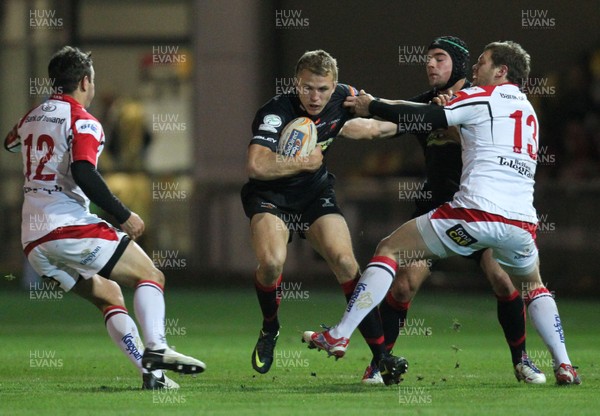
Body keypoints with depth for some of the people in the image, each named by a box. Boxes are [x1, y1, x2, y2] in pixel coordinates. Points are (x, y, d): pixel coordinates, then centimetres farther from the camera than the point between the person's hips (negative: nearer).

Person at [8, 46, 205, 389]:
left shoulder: (30, 119, 16)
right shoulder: (82, 121, -7)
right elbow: (83, 174, -20)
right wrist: (123, 216, -15)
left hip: (34, 240, 8)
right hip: (70, 228, -8)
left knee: (108, 295, 16)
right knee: (150, 276, -1)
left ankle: (151, 372, 4)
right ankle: (156, 349, -22)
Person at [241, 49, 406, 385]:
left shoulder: (343, 98, -9)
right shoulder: (276, 112, -25)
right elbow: (256, 166, -40)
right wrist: (306, 162, -27)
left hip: (315, 194, 4)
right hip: (270, 196, -4)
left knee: (345, 262, -18)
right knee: (272, 261, -30)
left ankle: (382, 357, -14)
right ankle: (270, 329, 3)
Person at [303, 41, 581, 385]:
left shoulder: (482, 98, 4)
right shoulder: (528, 110, 24)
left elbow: (423, 119, 0)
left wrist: (372, 106, 12)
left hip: (477, 213, -6)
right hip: (522, 221, 6)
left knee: (389, 250, 8)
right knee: (534, 287, 32)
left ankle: (340, 336, 1)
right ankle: (564, 365, 15)